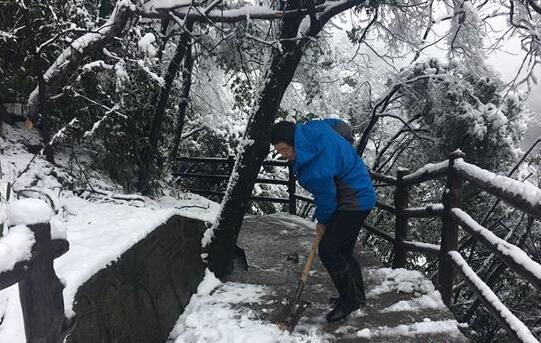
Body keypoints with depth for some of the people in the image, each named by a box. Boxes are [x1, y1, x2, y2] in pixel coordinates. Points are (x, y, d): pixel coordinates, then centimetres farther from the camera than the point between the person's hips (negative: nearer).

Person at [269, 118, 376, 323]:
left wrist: (322, 220, 2)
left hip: (354, 202, -10)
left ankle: (349, 300, 6)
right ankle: (357, 296, 32)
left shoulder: (315, 165, -31)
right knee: (343, 251, 17)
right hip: (360, 195, 10)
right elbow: (343, 127, 12)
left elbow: (326, 196, -17)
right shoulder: (312, 128, -5)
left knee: (328, 251, -10)